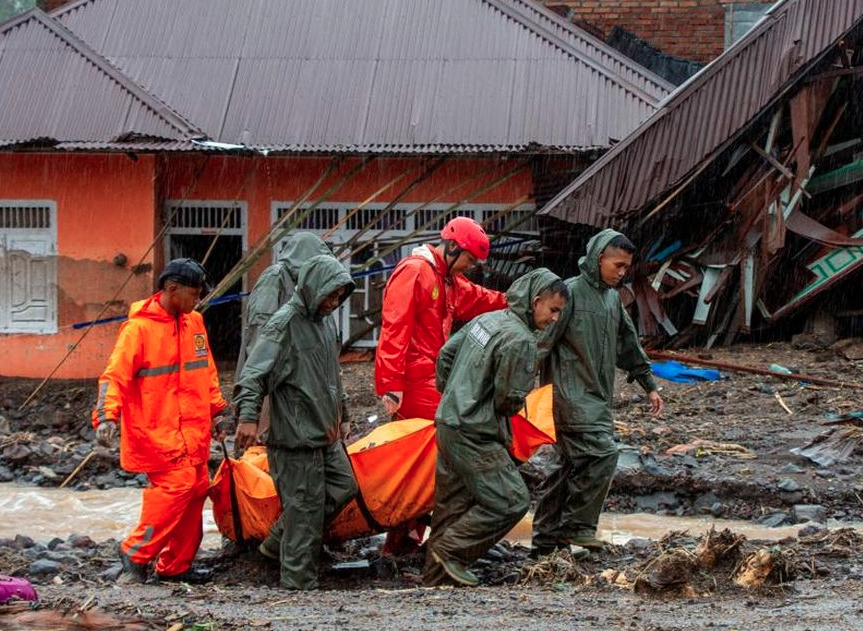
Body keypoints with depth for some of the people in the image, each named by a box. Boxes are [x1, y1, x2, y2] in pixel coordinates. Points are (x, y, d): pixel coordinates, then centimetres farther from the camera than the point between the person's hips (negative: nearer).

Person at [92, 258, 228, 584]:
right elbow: (116, 375, -15)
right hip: (157, 430, -8)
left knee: (197, 489, 7)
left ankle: (176, 565, 17)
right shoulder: (139, 328, -11)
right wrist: (107, 416, -26)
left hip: (192, 429, 8)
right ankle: (137, 552, -7)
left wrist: (217, 407, 22)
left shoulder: (194, 322, 12)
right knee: (178, 484, -19)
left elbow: (206, 370, 24)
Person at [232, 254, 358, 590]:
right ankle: (300, 580, 2)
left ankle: (279, 542, 22)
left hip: (324, 432, 9)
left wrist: (339, 409, 31)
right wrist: (248, 416, -34)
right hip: (296, 435, -9)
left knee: (343, 487, 13)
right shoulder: (285, 324, -16)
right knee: (305, 504, -6)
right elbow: (253, 373, -23)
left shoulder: (325, 320, 12)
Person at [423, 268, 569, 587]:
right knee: (511, 500, -5)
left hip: (448, 424, 10)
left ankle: (435, 574, 20)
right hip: (474, 436, -10)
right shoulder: (521, 341, -18)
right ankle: (451, 549, -3)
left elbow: (446, 354, 19)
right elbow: (509, 398, -17)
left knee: (453, 503, 16)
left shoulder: (486, 319, 10)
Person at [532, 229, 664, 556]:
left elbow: (628, 346, 27)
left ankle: (547, 536, 14)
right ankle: (576, 525, -9)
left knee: (570, 463, 9)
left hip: (598, 395, 9)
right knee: (602, 453, -18)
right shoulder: (571, 292, -10)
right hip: (573, 393, -9)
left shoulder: (612, 297, 16)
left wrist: (649, 385, 29)